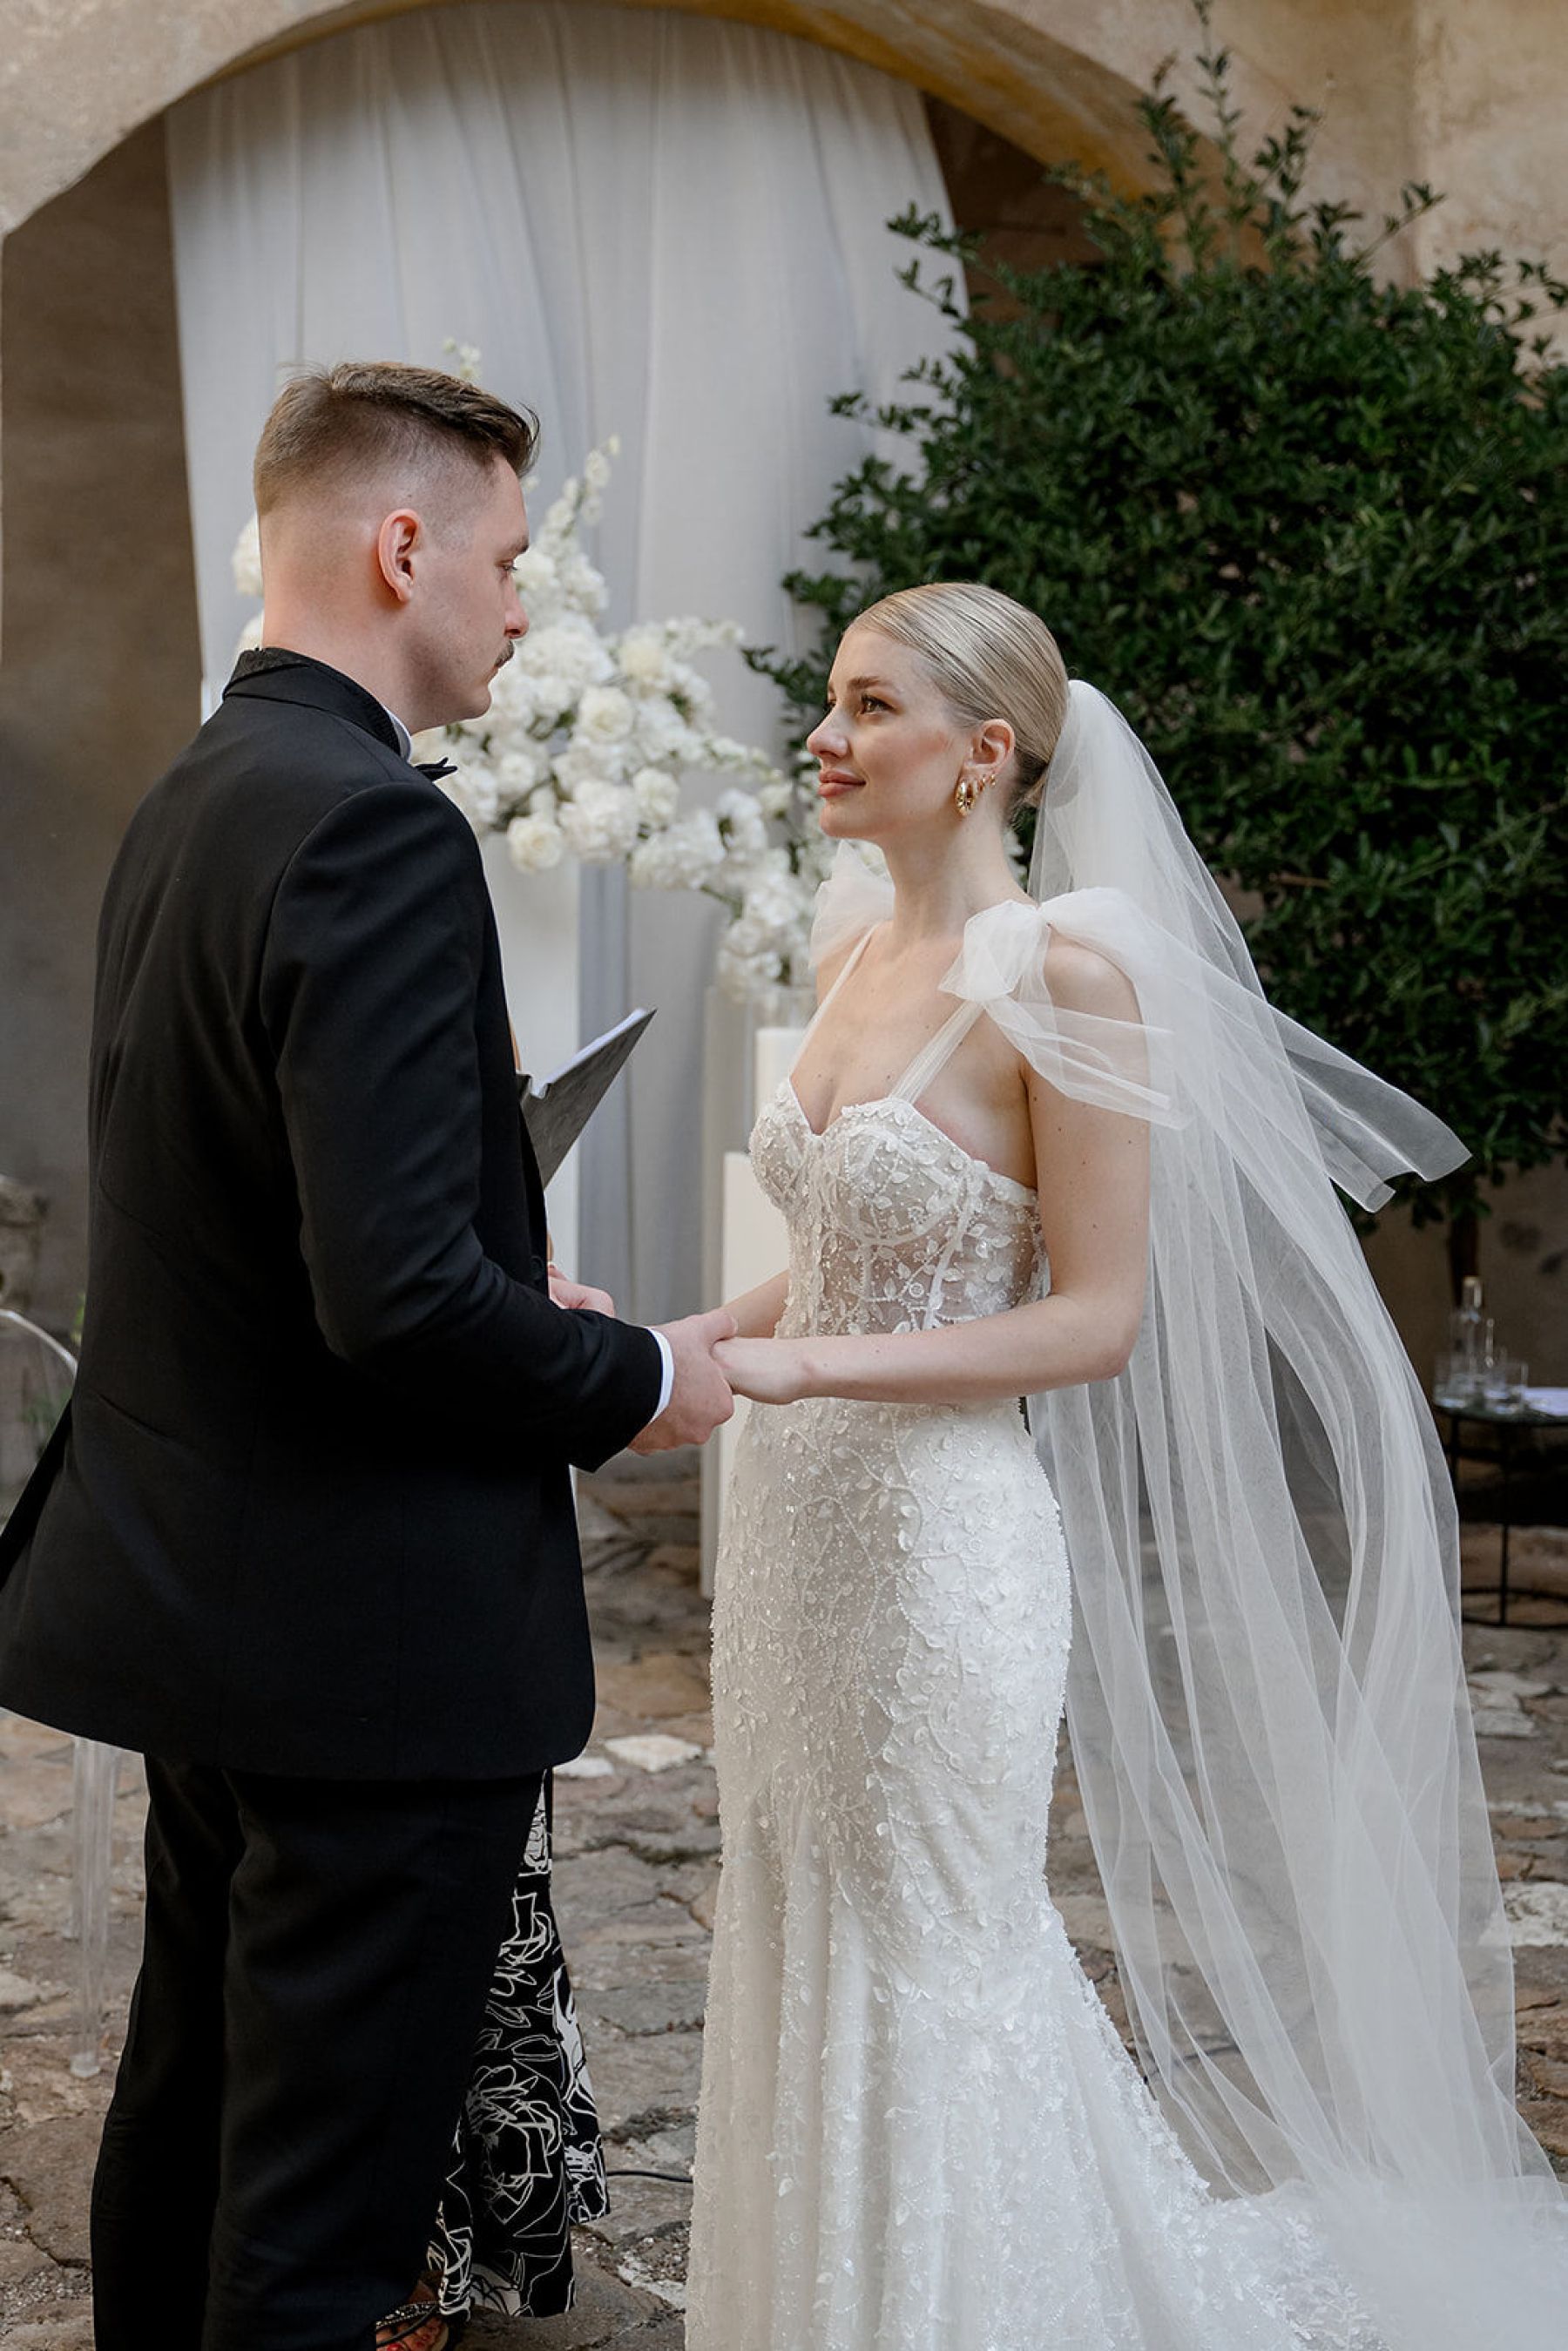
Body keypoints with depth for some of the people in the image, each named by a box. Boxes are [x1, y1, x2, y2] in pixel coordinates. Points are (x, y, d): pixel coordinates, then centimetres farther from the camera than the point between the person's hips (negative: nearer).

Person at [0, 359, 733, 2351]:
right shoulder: (375, 830, -21)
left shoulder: (186, 804, 9)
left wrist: (509, 1306, 14)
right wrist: (637, 1381, -11)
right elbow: (396, 1295, -27)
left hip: (189, 1593, 10)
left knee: (192, 2117, 23)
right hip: (370, 1642, -10)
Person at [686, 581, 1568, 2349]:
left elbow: (1097, 1315, -15)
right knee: (796, 1964, 15)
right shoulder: (858, 949, 10)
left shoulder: (1066, 969, -14)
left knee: (929, 1974, 4)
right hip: (795, 1519, 8)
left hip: (939, 1538, -8)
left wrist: (802, 1365, -20)